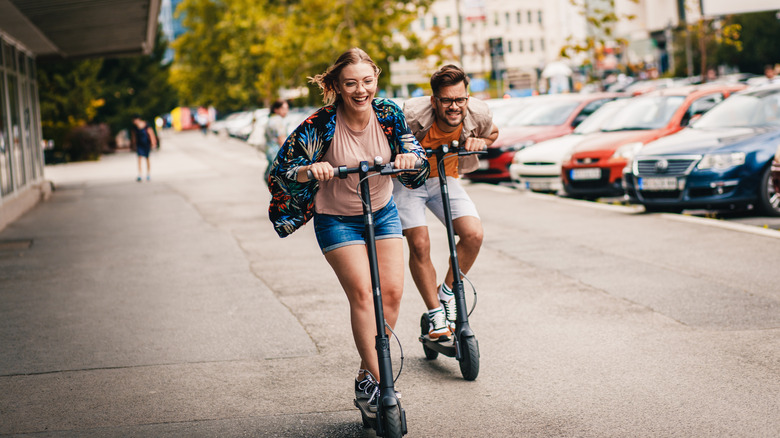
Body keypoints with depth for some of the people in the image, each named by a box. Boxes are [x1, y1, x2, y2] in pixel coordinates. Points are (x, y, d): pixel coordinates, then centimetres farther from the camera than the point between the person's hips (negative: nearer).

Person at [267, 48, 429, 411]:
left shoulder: (388, 114, -13)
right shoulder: (322, 124, -22)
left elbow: (413, 150, -7)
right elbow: (280, 172, -20)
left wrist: (410, 157, -31)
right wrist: (309, 170, -41)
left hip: (383, 212, 4)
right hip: (336, 219, -3)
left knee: (391, 290, -7)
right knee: (361, 290, -18)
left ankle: (367, 373, 8)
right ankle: (376, 379, -11)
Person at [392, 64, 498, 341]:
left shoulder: (478, 114, -20)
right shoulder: (413, 114, -32)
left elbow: (493, 133, 5)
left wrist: (480, 141, -17)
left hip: (444, 178, 3)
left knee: (474, 235, -16)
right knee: (419, 245, -15)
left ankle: (446, 292, 7)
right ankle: (436, 315, 2)